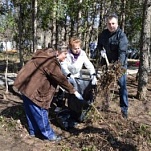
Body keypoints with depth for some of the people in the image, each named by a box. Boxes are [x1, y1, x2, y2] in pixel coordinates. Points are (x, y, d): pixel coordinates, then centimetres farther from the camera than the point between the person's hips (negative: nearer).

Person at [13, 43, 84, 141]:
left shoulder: (49, 57, 9)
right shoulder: (50, 62, -23)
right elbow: (61, 78, -22)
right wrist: (74, 91, -16)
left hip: (27, 85, 10)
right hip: (31, 87, -10)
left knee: (31, 110, 19)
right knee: (40, 110, 0)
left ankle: (34, 130, 33)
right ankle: (48, 134, 11)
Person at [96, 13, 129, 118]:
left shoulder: (121, 35, -17)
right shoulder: (103, 34, 1)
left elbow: (122, 51, -29)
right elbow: (99, 45, 21)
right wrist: (101, 50, -2)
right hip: (106, 63, 5)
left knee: (122, 86, -4)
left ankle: (124, 109, 6)